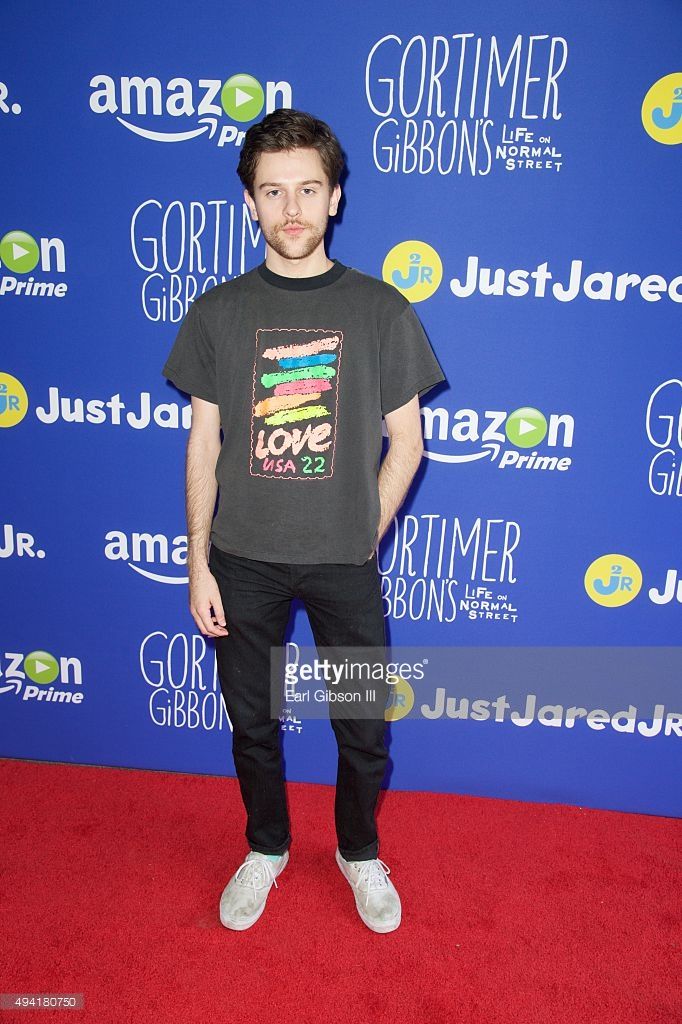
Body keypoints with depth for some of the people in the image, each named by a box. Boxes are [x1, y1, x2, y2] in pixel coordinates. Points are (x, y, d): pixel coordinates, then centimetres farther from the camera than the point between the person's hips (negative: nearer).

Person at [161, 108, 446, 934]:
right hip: (242, 560, 1)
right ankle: (265, 848, 44)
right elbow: (204, 445, 1)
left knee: (365, 731, 12)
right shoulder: (219, 312, 0)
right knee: (252, 723, 17)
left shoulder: (380, 310, -3)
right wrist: (198, 564, -1)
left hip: (345, 563, -1)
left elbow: (406, 441, 1)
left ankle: (360, 852, 41)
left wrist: (363, 539, -3)